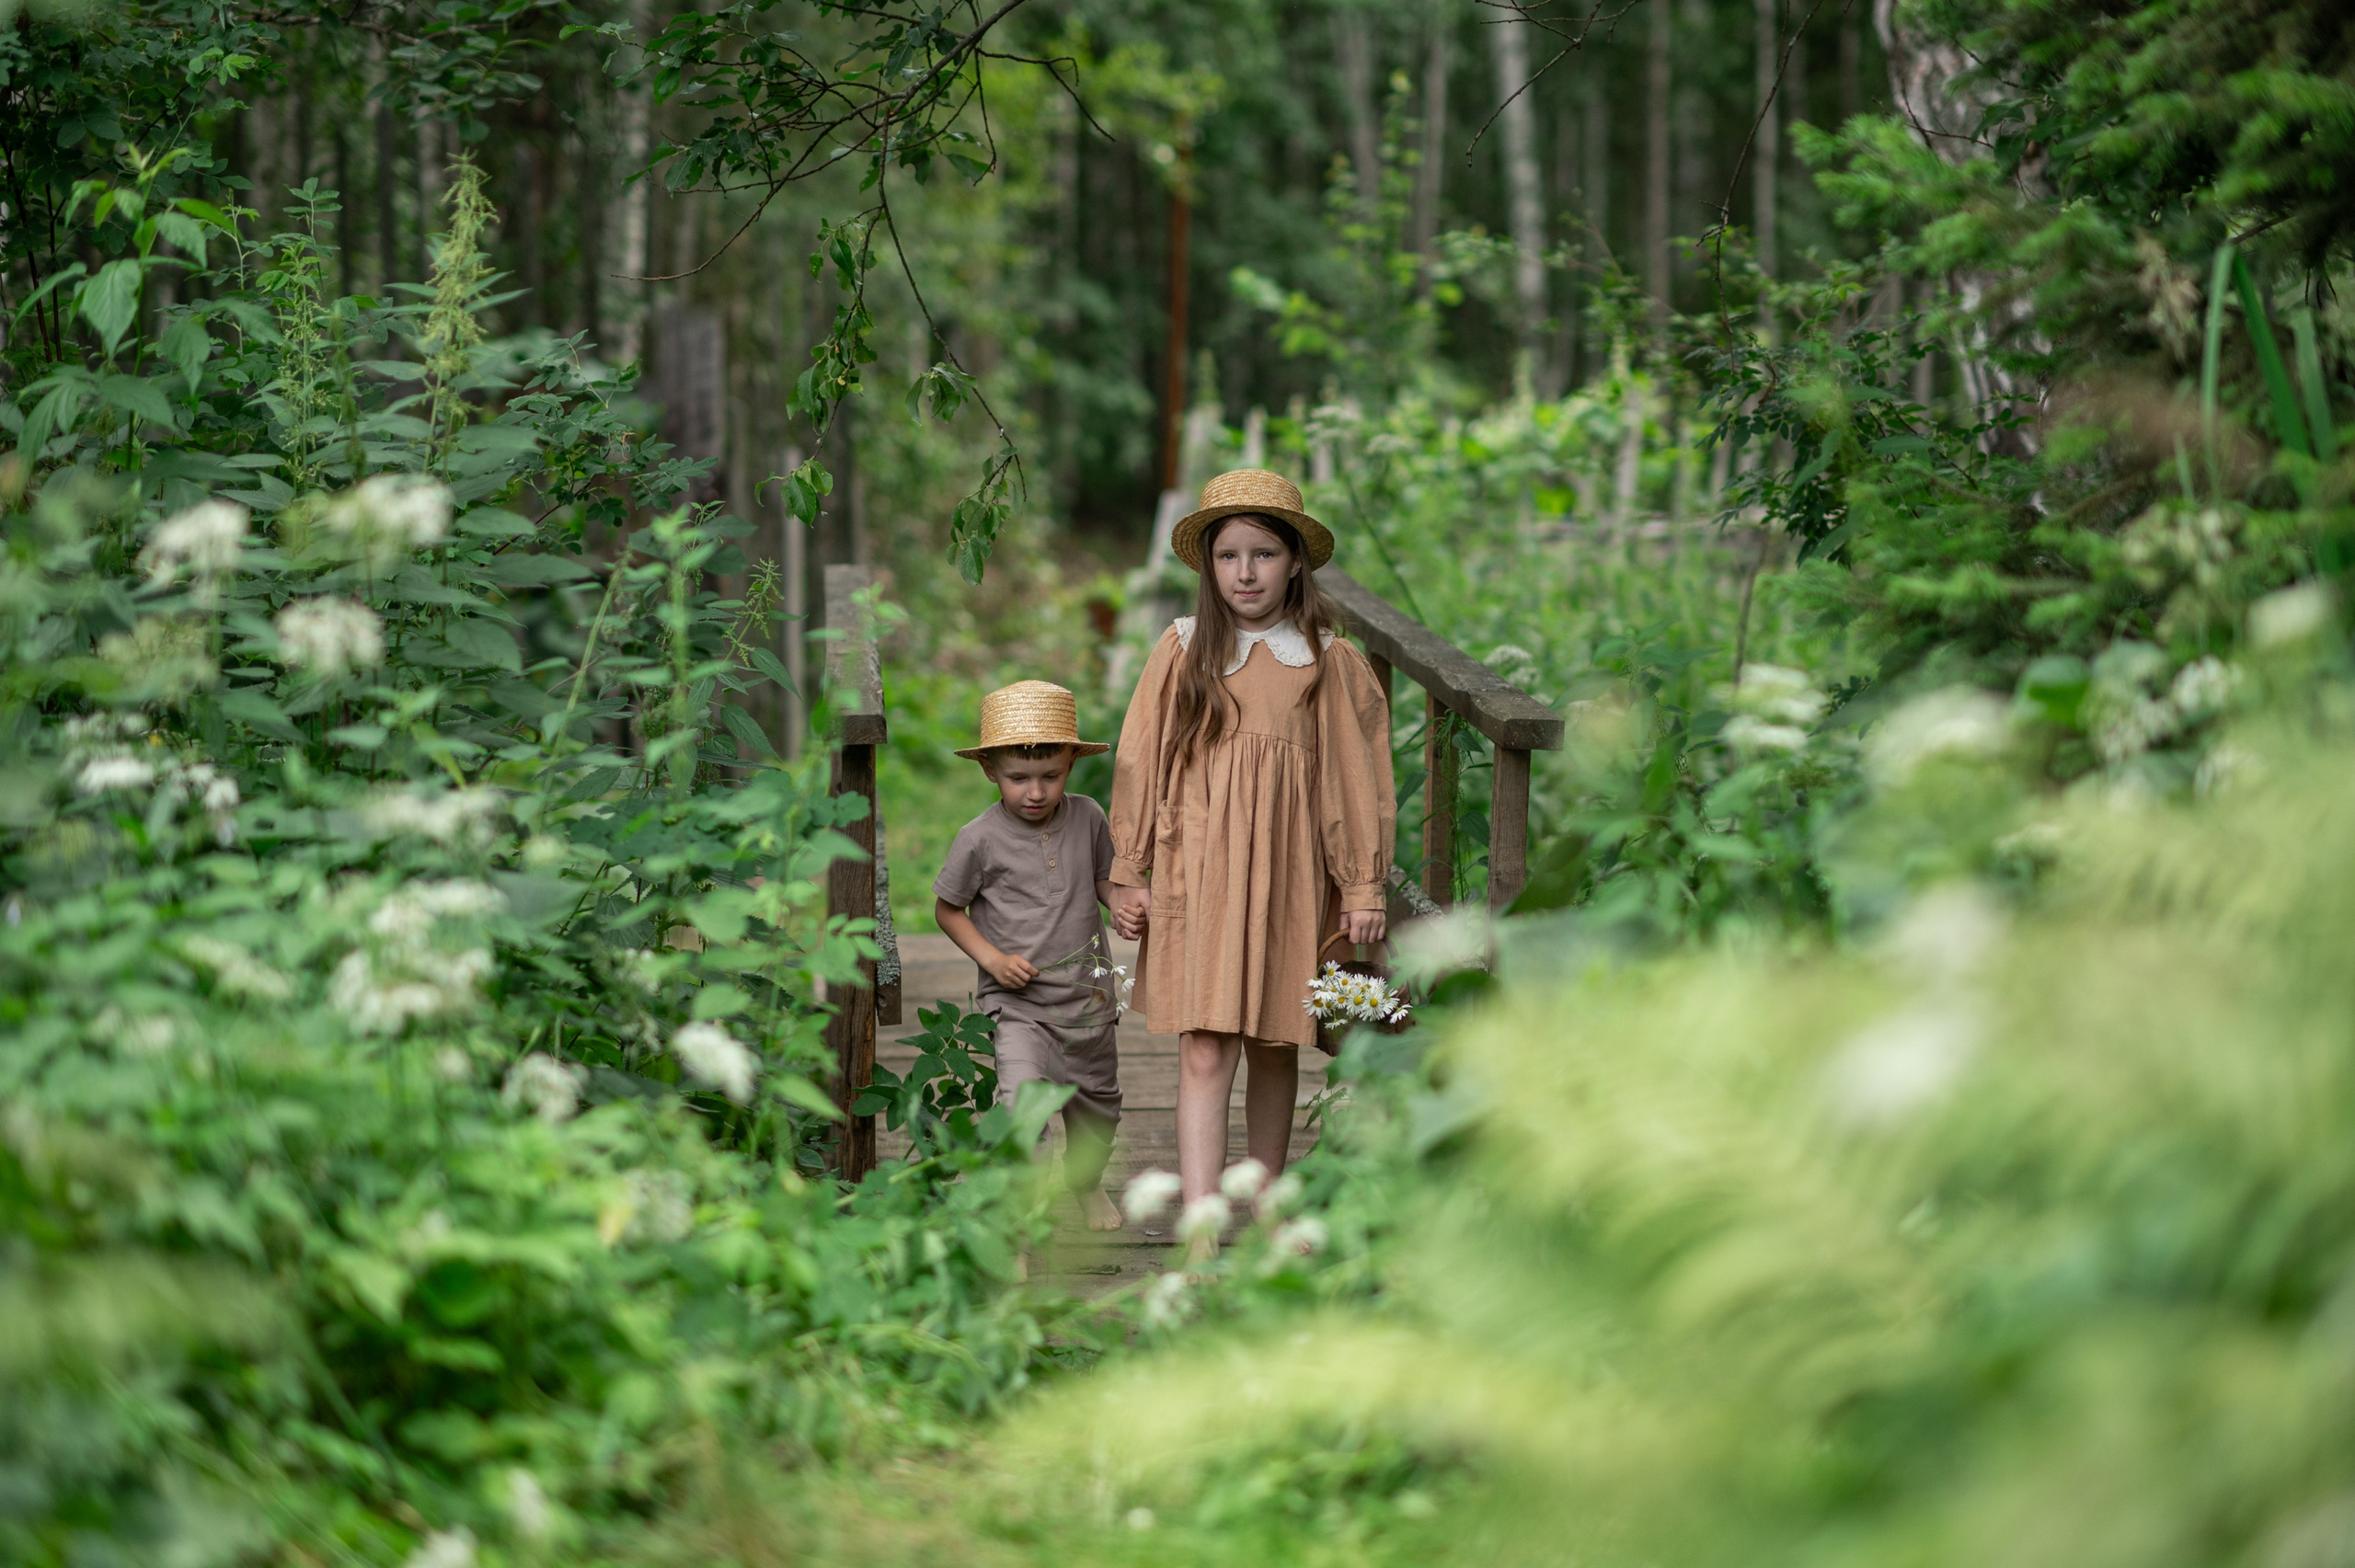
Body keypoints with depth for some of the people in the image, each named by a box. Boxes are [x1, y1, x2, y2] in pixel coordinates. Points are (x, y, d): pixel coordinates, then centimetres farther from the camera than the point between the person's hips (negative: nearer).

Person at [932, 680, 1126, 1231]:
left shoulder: (1087, 817, -3)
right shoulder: (980, 839, -13)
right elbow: (946, 907, 0)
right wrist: (991, 957, -14)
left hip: (1088, 996, 4)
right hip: (1017, 1003, -4)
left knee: (1097, 1105, 21)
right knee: (1023, 1097, -25)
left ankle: (1087, 1182, 52)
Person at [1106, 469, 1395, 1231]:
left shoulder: (1330, 664, 2)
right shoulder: (1182, 652, 1)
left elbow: (1355, 777, 6)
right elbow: (1140, 764, 6)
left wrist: (1363, 885, 5)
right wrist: (1129, 874, 5)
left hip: (1288, 874, 1)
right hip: (1197, 873, -1)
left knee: (1274, 1049, 11)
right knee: (1204, 1054, -8)